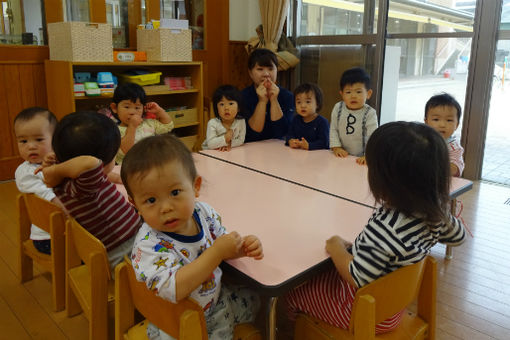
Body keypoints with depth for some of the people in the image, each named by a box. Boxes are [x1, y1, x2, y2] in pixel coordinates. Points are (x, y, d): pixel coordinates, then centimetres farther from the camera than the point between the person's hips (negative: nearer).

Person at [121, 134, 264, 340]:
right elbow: (173, 290, -41)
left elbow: (220, 240, 8)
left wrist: (243, 247, -14)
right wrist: (217, 252, -40)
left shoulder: (203, 212, -11)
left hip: (216, 301, 6)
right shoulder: (148, 245, -29)